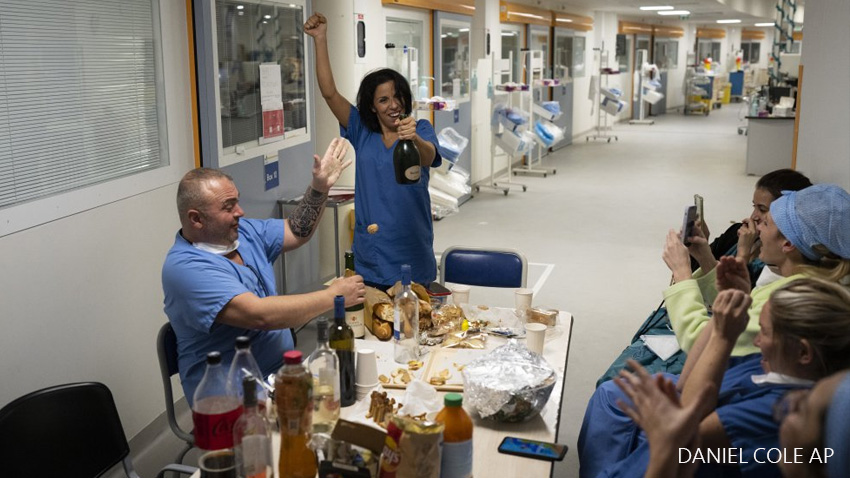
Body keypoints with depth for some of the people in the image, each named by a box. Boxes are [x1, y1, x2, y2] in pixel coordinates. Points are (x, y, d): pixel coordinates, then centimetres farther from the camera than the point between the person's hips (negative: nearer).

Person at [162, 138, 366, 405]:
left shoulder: (242, 232, 7)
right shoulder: (186, 267, -21)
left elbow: (296, 233, 20)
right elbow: (260, 315, -29)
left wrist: (320, 188, 4)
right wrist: (333, 296, -20)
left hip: (284, 371, 9)